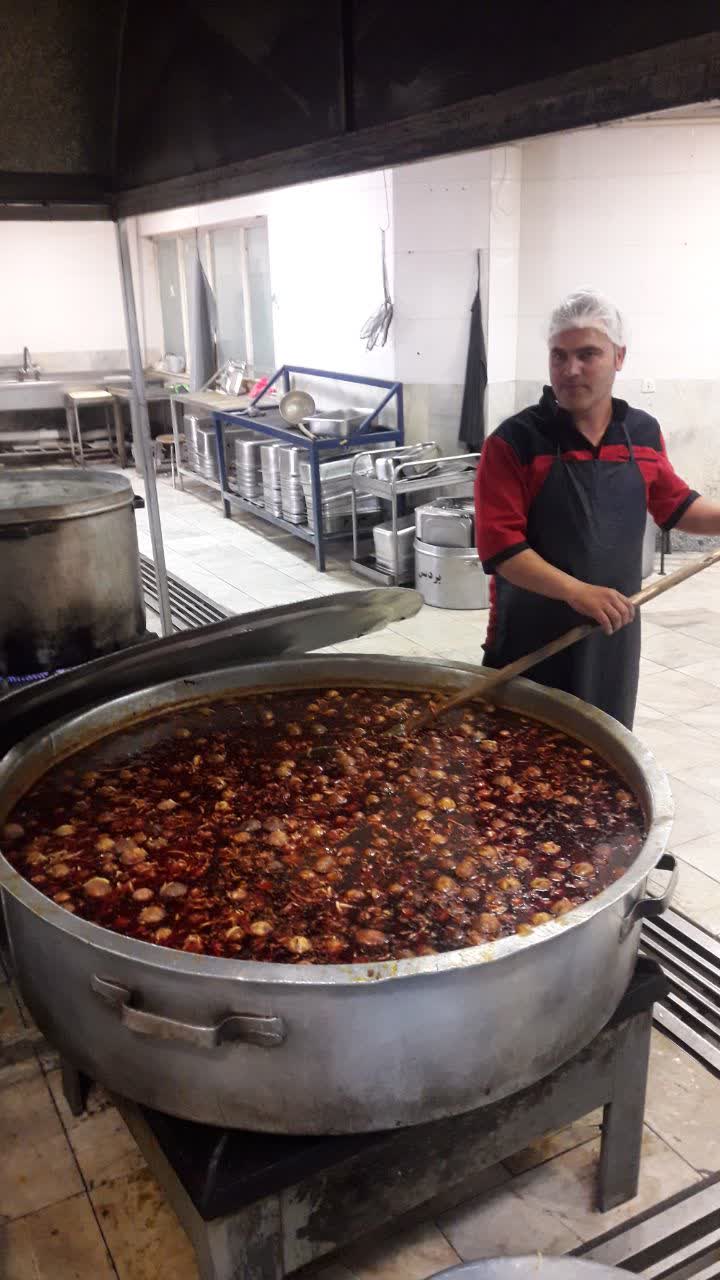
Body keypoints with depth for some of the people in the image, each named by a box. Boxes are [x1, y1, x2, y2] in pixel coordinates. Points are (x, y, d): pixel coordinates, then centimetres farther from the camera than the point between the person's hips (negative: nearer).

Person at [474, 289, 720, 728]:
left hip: (614, 635, 5)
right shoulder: (515, 441, -12)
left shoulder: (644, 433, 3)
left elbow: (676, 506, 19)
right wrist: (577, 591, -29)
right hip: (532, 640, -4)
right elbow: (500, 548, -18)